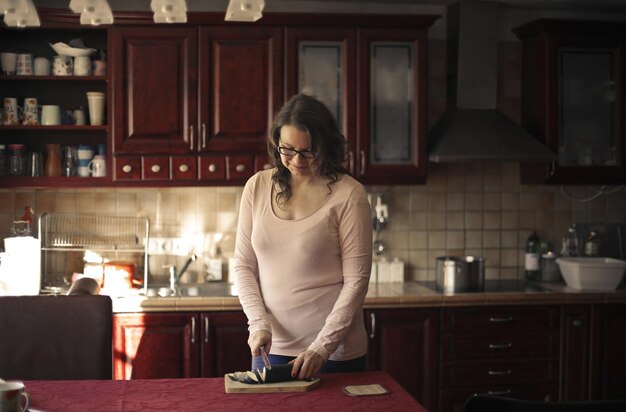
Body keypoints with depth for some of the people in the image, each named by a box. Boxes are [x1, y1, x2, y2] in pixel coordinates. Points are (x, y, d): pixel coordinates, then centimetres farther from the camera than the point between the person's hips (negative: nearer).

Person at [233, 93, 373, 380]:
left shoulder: (348, 194, -10)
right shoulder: (257, 187, 2)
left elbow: (356, 280, -11)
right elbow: (243, 265, 5)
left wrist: (323, 347, -16)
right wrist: (258, 322, -8)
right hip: (271, 346, 3)